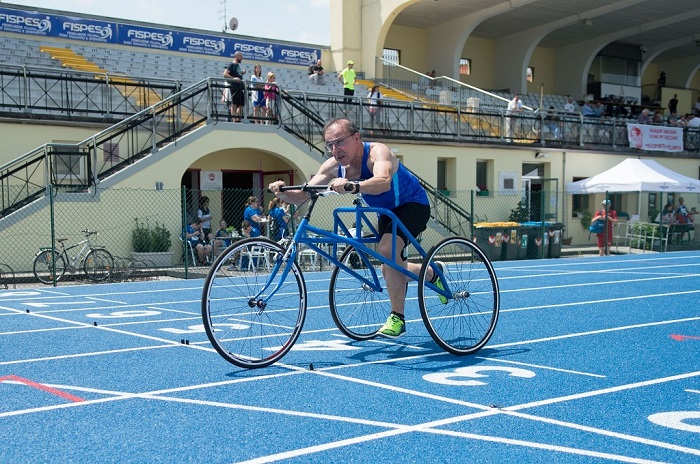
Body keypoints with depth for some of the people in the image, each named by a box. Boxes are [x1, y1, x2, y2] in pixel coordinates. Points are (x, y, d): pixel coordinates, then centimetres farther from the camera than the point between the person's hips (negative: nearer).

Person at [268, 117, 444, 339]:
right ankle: (434, 273, 43)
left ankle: (397, 318, -17)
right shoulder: (334, 166, -14)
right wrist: (282, 192, -37)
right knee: (391, 269, 13)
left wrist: (352, 186, -70)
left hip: (413, 204, -8)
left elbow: (383, 181, -53)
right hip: (387, 212, 8)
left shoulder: (377, 151, -32)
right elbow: (302, 196, -17)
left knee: (388, 249, -31)